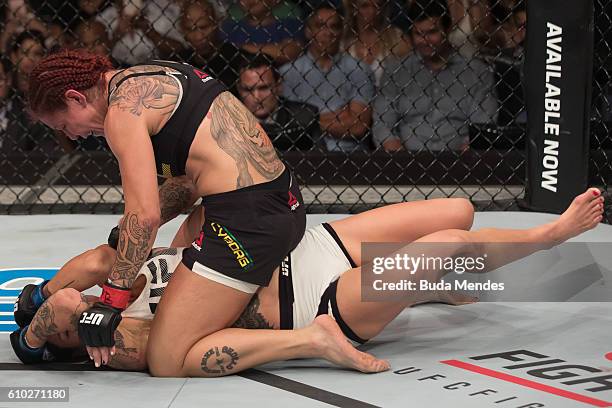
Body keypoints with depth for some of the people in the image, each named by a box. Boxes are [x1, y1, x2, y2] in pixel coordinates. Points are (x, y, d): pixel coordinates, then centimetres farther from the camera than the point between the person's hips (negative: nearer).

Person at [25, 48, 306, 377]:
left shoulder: (122, 112, -10)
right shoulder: (158, 76, 18)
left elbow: (145, 214, -19)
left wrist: (111, 299, -14)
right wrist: (129, 232, 21)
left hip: (247, 220, -11)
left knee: (166, 363, -10)